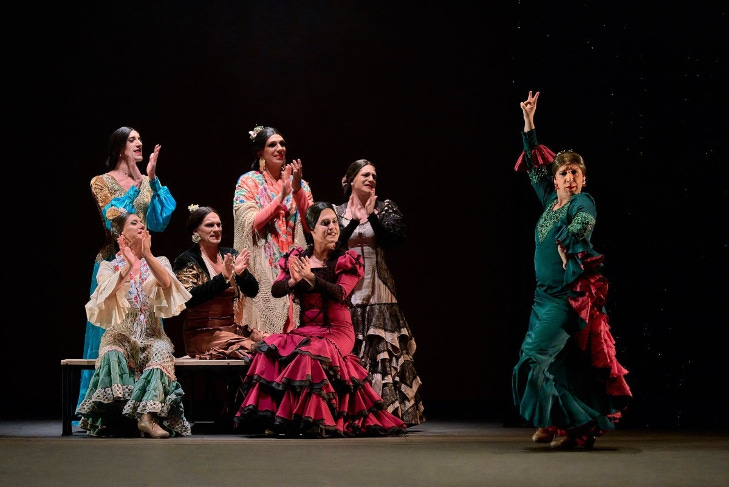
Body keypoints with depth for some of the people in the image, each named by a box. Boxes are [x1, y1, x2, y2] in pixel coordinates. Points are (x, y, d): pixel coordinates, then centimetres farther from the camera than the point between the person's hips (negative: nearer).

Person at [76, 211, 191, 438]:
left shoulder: (158, 262, 17)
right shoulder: (109, 266, 14)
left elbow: (166, 282, -8)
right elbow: (107, 292, -9)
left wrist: (147, 255, -18)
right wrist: (128, 266, -16)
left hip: (151, 334, 0)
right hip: (121, 334, 0)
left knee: (161, 351, -35)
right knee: (113, 354, -35)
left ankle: (148, 416, -47)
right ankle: (116, 418, -37)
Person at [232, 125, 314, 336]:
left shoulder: (299, 183, 13)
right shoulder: (248, 182, 4)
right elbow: (252, 224, -9)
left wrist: (297, 190, -9)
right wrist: (282, 196, -14)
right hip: (263, 267, -3)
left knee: (294, 320, -3)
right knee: (265, 323, -9)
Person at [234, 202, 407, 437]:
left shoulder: (347, 260, 1)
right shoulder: (297, 257, 9)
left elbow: (341, 294, -16)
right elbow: (275, 290, -2)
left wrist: (311, 278, -32)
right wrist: (293, 281, -25)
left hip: (337, 330, -3)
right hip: (306, 328, 3)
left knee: (311, 354, -35)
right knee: (270, 348, -25)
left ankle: (317, 420, -28)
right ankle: (276, 417, -20)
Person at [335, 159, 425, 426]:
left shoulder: (385, 208, 11)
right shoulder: (338, 212, 11)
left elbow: (393, 239, -5)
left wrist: (372, 216, -15)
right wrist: (352, 222, -12)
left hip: (377, 289, 0)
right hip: (346, 291, 0)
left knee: (382, 351, -6)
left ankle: (386, 411, -5)